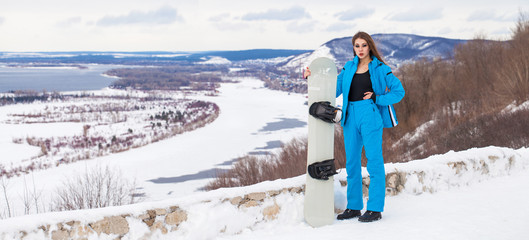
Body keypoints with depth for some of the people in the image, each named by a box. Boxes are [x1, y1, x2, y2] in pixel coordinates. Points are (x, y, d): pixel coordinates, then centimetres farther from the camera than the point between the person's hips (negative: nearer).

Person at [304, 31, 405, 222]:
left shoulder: (379, 68, 2)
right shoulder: (349, 68, 15)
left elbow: (399, 91, 2)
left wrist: (377, 98, -9)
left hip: (370, 116, -5)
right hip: (351, 117, 5)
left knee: (374, 161, -4)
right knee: (352, 162, 8)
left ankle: (375, 209, 1)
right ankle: (354, 206, 17)